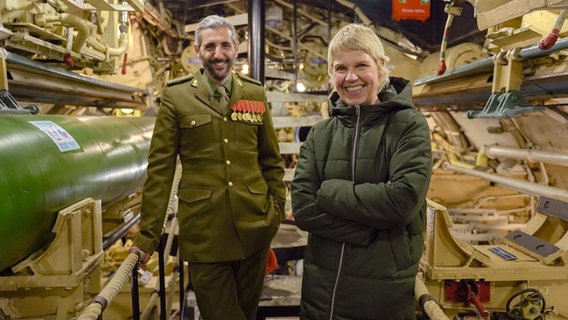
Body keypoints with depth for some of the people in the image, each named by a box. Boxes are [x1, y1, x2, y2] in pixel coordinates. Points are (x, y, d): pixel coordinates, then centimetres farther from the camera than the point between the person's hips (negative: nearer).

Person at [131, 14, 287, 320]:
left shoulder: (255, 93, 6)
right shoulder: (176, 96, -2)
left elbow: (271, 158, 11)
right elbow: (160, 168, -4)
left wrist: (277, 207, 5)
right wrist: (147, 235, -5)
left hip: (254, 224, 3)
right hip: (203, 230, -2)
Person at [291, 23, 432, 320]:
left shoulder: (409, 125, -6)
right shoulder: (319, 134, 2)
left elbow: (405, 198, -21)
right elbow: (302, 207, -8)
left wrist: (329, 191, -13)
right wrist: (369, 230, -17)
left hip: (385, 288, -2)